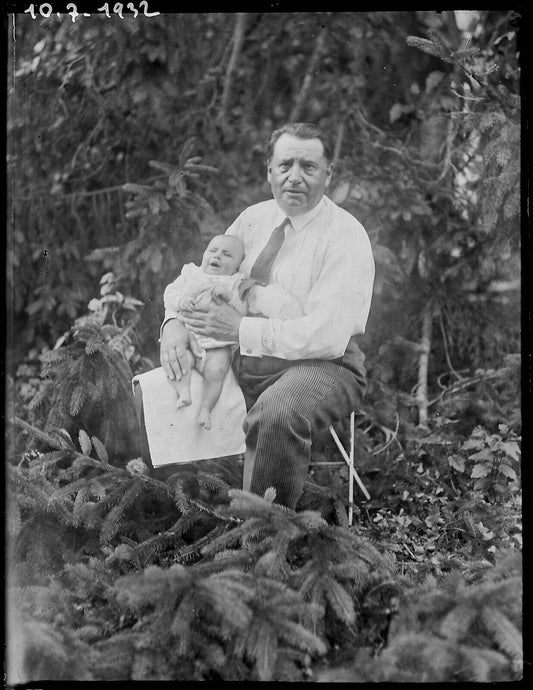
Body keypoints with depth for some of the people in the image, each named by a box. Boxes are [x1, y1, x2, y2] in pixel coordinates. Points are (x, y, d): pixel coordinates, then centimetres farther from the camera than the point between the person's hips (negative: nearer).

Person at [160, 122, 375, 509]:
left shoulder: (345, 237, -11)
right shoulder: (253, 219, 10)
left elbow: (326, 336, -20)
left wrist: (240, 329, -19)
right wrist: (175, 324, -8)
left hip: (320, 366, -6)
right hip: (242, 361, 6)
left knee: (276, 413, -38)